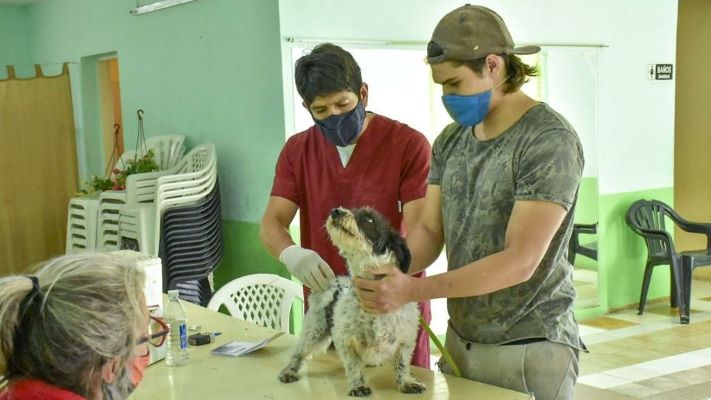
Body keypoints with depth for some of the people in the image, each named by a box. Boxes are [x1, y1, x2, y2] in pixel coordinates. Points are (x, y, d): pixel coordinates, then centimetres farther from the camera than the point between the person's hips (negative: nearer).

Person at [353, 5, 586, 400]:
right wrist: (387, 270, -17)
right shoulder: (450, 140, 5)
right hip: (460, 341, 6)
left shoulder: (550, 141, -17)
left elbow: (519, 261, -23)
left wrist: (416, 289, -27)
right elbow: (429, 231, 4)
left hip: (529, 350, -6)